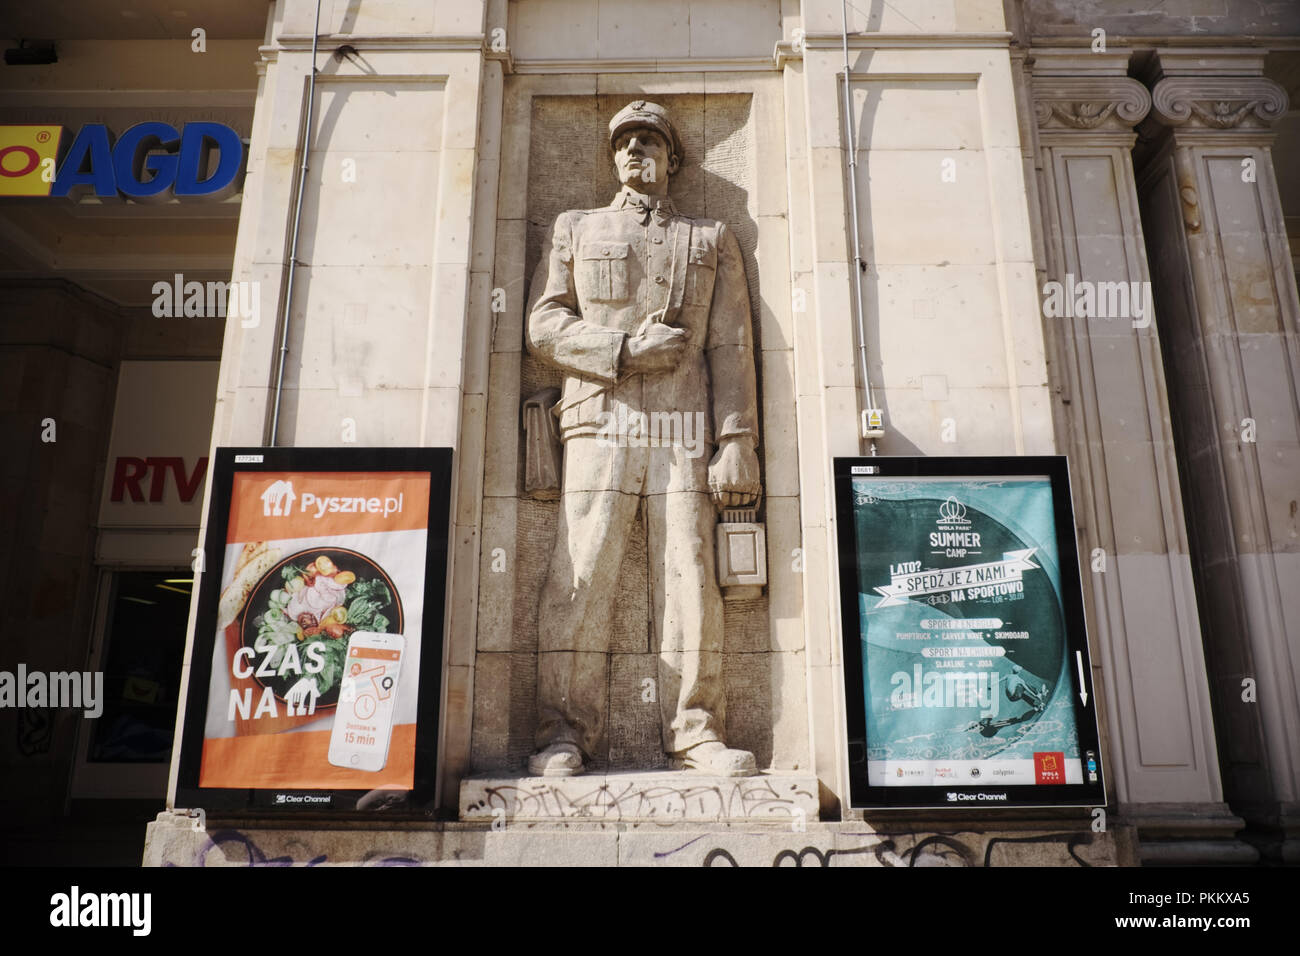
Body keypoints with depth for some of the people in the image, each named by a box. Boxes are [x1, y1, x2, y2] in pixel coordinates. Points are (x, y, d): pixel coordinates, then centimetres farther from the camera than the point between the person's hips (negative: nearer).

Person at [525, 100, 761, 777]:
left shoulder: (711, 239, 21)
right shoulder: (576, 229, 22)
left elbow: (731, 349, 10)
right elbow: (545, 325, 9)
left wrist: (736, 442, -2)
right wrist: (626, 348, -7)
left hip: (686, 434, 1)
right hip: (600, 426, 0)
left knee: (689, 578, -3)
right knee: (580, 577, -6)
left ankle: (695, 733, 4)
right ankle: (565, 734, 2)